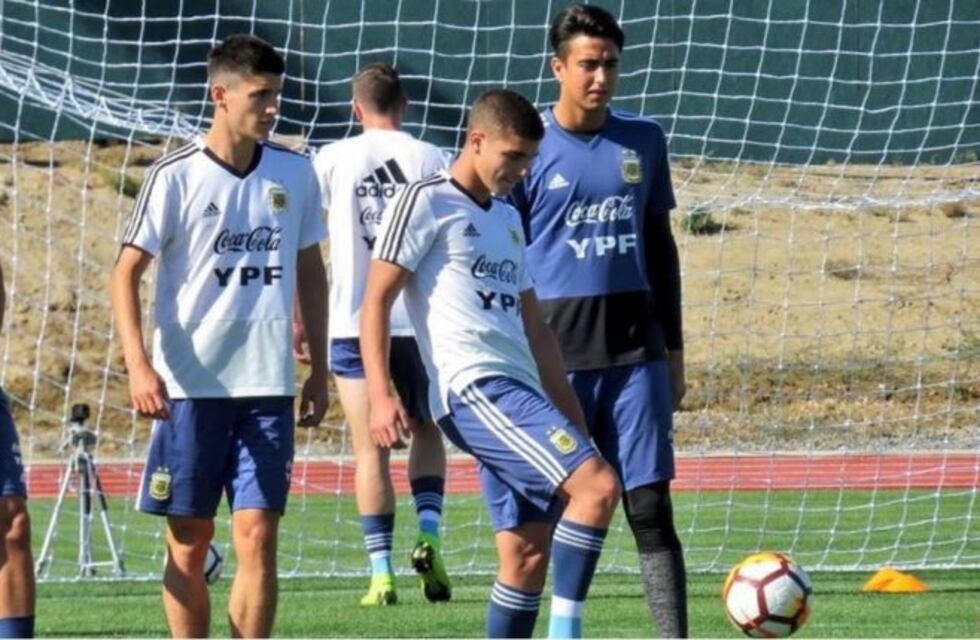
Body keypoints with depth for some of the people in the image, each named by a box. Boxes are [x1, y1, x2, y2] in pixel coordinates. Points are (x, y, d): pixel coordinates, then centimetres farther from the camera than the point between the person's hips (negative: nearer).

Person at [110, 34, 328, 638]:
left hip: (268, 384, 2)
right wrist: (138, 364, -17)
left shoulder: (294, 173, 6)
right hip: (189, 385, -2)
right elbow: (128, 271, -4)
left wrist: (319, 370, 15)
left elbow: (311, 271, 17)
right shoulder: (176, 176, -6)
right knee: (189, 541, 4)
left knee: (258, 536, -4)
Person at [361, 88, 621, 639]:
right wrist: (380, 395, -17)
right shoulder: (427, 203, -1)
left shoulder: (508, 220, 25)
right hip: (474, 388, -9)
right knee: (597, 485, -22)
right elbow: (377, 299, -6)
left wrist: (571, 414, 23)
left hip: (518, 394, 9)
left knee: (528, 551, 3)